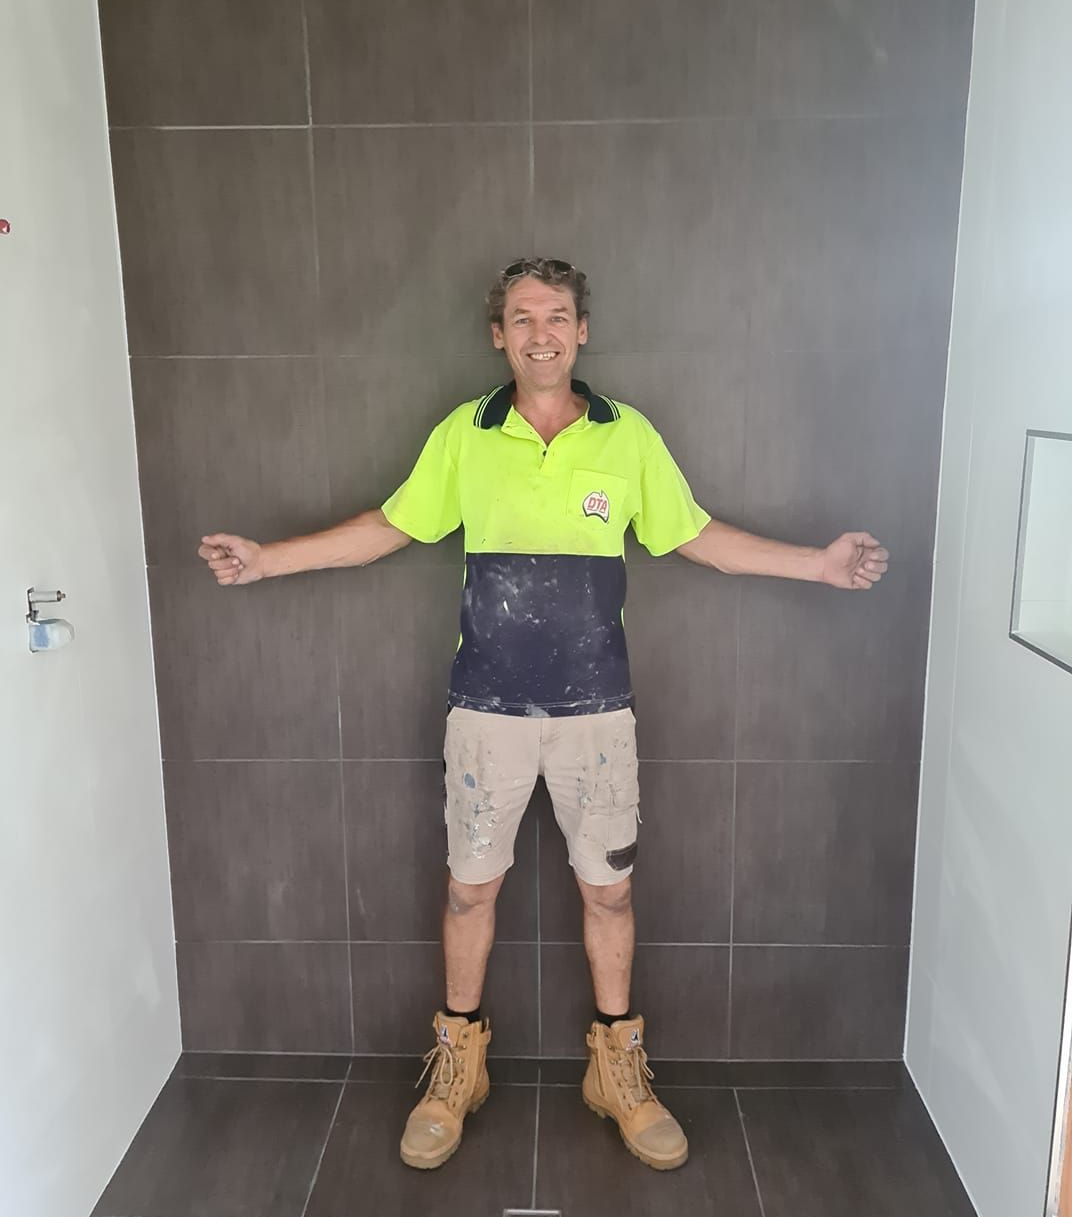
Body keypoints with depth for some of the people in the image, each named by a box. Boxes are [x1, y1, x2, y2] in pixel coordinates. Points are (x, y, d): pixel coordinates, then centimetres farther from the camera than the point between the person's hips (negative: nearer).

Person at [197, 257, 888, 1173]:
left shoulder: (629, 437, -1)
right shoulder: (463, 435, -2)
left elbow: (697, 537, 6)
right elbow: (389, 527, 5)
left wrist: (820, 564, 1)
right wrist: (268, 558, 1)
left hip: (595, 708, 0)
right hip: (487, 708, 0)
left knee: (608, 888, 11)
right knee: (471, 885, 11)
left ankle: (618, 1064, 33)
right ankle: (459, 1059, 33)